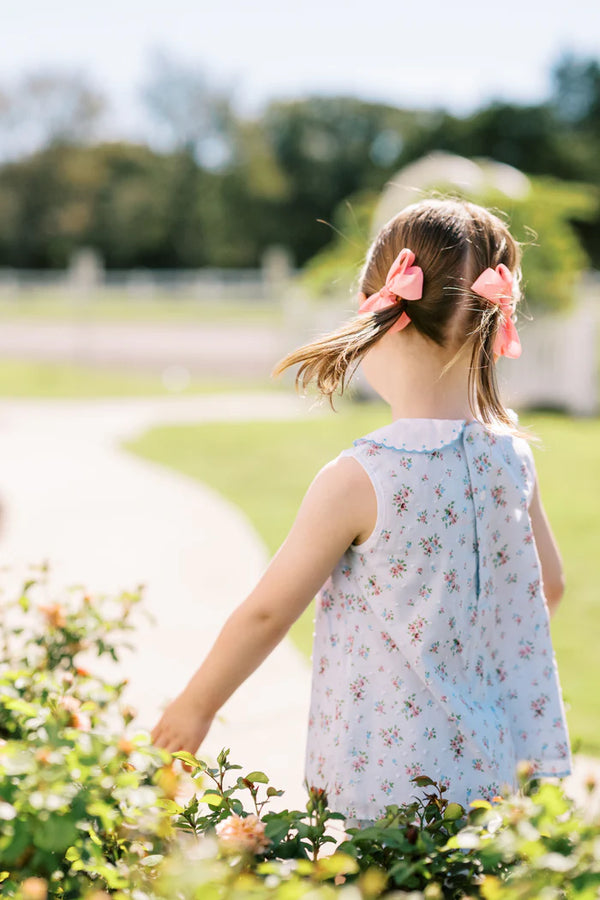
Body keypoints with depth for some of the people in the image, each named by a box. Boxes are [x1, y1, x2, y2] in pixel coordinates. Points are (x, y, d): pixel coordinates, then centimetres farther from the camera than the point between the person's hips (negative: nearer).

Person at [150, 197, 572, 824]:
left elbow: (266, 613, -8)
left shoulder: (358, 480, -19)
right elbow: (548, 589, 15)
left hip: (397, 781, -5)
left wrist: (194, 706, 8)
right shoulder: (513, 456, -2)